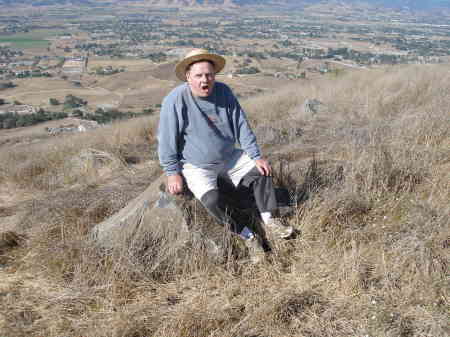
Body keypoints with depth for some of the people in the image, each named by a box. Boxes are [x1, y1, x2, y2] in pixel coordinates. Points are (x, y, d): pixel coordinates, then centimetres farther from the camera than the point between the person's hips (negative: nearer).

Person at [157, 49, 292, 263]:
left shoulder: (224, 92, -4)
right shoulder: (175, 100, -19)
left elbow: (241, 126, 0)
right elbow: (166, 139, -14)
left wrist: (256, 156, -5)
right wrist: (172, 173, -15)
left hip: (230, 157, 5)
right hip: (196, 166, -5)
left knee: (262, 173, -5)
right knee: (211, 200, -27)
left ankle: (268, 221, 7)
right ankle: (248, 237, -10)